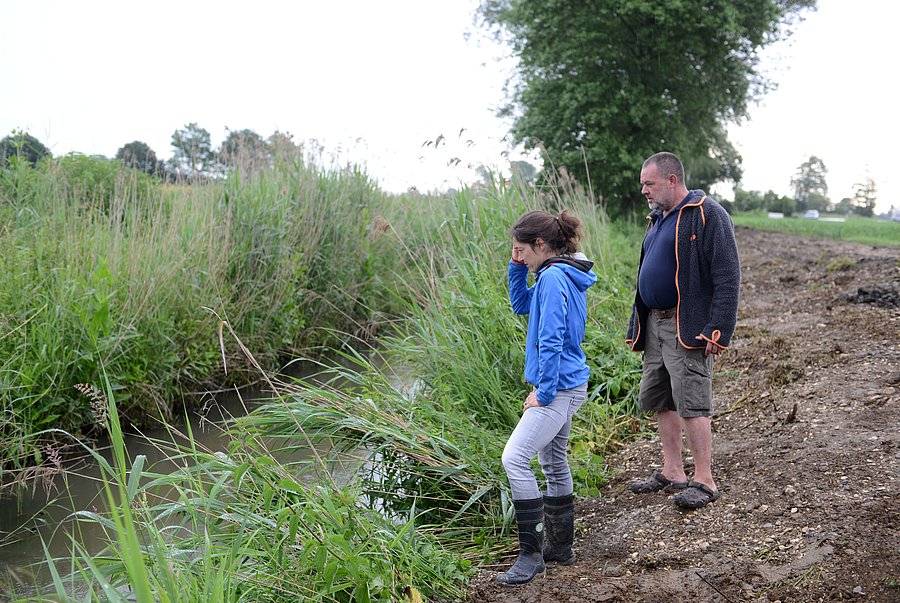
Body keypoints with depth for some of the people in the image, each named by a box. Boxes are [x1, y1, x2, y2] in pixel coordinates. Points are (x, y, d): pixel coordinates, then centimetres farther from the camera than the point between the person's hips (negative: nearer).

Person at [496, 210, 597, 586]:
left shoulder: (552, 278, -18)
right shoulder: (565, 274, 13)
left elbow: (551, 341, -23)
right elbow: (521, 305, 25)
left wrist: (543, 392, -19)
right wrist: (517, 268, 11)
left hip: (559, 388, -11)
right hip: (567, 386, 11)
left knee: (514, 460, -16)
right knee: (553, 463, 17)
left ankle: (531, 554, -11)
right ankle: (560, 547, 28)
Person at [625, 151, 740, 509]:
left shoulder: (707, 215, -11)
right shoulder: (658, 219, 17)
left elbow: (727, 277, -16)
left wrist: (718, 330, -21)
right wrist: (637, 327, 20)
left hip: (687, 328, -9)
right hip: (655, 324, 9)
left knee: (691, 403, -9)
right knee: (658, 400, 12)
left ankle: (704, 481, 1)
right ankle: (672, 472, 23)